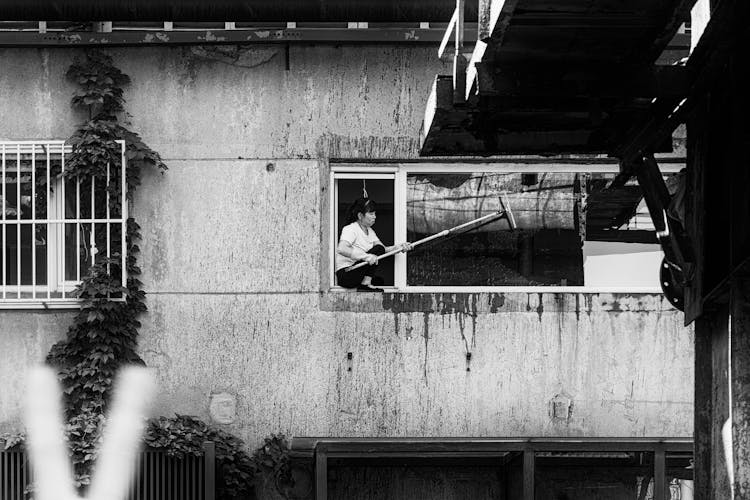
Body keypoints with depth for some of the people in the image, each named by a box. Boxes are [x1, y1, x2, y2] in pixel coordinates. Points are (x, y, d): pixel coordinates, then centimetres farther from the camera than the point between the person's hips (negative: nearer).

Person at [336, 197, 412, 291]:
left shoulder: (370, 231, 16)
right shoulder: (350, 229, -13)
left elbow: (384, 249, 2)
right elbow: (341, 249, -31)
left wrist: (399, 247, -17)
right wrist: (366, 256, -40)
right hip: (345, 274, -9)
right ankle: (365, 284, -22)